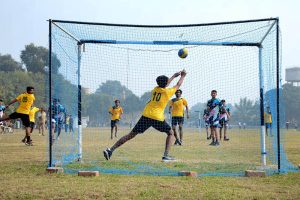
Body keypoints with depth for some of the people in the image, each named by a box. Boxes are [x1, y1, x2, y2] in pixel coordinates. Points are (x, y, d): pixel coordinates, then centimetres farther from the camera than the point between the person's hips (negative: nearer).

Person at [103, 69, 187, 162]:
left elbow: (164, 85, 39)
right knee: (170, 133, 18)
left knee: (131, 135, 6)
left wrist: (174, 76, 48)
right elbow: (178, 85, 23)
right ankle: (166, 155, 4)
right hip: (158, 118, -4)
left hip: (146, 116, 4)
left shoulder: (155, 89, 16)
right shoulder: (168, 92, 4)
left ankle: (111, 150, -3)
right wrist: (182, 76, 41)